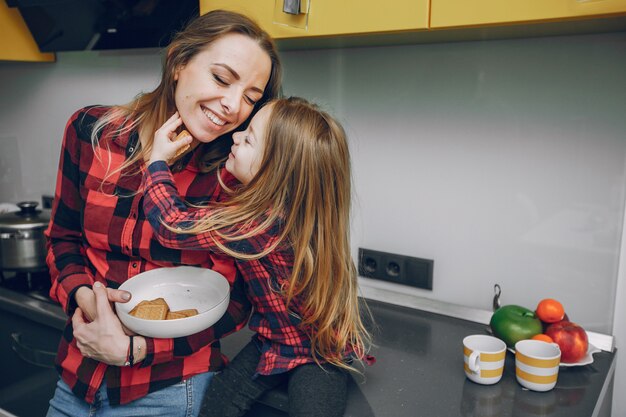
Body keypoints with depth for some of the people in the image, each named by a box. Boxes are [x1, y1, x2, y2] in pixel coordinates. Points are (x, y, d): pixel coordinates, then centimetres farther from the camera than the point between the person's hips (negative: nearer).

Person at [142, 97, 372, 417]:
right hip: (273, 339, 8)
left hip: (320, 352, -8)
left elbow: (172, 225, -30)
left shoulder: (266, 223, -35)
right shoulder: (275, 201, -11)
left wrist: (158, 159, -17)